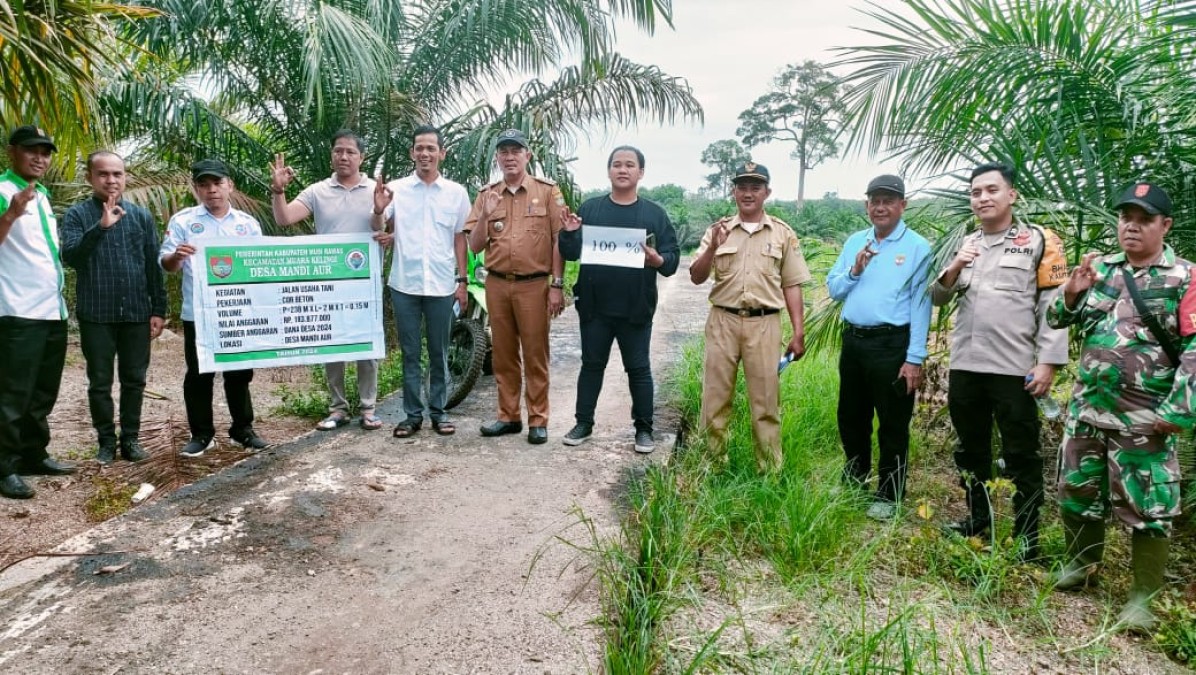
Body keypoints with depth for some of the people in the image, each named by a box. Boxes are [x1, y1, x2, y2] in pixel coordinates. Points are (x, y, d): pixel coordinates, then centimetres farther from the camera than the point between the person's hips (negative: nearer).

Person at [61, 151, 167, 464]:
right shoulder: (77, 214, 2)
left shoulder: (141, 215, 7)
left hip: (137, 312, 2)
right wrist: (101, 226, -24)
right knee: (100, 382, 6)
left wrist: (159, 309, 3)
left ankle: (130, 438, 18)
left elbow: (153, 265, 7)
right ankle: (106, 440, 17)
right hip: (96, 314, -2)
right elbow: (70, 256, -13)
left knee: (134, 380, 7)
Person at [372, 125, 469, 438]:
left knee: (439, 353, 9)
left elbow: (460, 238, 8)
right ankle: (412, 413, 15)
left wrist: (462, 281, 4)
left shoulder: (456, 192, 5)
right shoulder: (396, 189, 3)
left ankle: (438, 411, 19)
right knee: (410, 353, 7)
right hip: (404, 283, 0)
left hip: (442, 285, 0)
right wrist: (378, 211, -20)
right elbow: (379, 231, 2)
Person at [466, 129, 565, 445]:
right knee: (503, 354, 11)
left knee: (535, 354, 1)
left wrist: (557, 285, -9)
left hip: (534, 284, -4)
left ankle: (538, 420, 9)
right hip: (496, 284, 4)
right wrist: (485, 216, -10)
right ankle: (509, 416, 22)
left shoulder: (547, 191, 1)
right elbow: (474, 246, 8)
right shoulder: (487, 195, 10)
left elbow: (560, 239, -3)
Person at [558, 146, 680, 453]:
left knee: (638, 368, 7)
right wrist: (569, 234, -17)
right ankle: (583, 422, 23)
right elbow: (570, 253, 5)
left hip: (636, 307, -1)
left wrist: (657, 260, -24)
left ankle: (644, 428, 18)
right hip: (594, 305, 1)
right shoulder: (590, 208, 6)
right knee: (592, 364, 11)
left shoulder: (654, 214, 3)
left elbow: (673, 257, -2)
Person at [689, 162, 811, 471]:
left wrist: (799, 332, 0)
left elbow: (791, 286, 6)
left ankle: (771, 470, 16)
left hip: (764, 324, -1)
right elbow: (696, 277, 1)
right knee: (715, 398, 8)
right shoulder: (718, 230, 6)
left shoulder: (783, 233, 5)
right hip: (722, 322, 1)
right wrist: (713, 248, -16)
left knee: (766, 400, 5)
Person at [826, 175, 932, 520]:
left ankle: (888, 496, 19)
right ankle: (854, 480, 37)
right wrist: (854, 270, -10)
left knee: (893, 425, 5)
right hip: (853, 341, 6)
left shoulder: (917, 247, -6)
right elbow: (833, 289, 10)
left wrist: (914, 359, -15)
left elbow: (920, 305, -10)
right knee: (851, 417, 18)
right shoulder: (855, 242, 10)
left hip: (892, 345, -5)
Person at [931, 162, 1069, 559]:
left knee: (1021, 456, 4)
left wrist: (1047, 362, -13)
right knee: (971, 449, 16)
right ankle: (978, 517, 32)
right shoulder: (966, 244, 15)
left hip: (1015, 369, -5)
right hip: (964, 366, 5)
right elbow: (937, 298, 11)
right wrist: (954, 268, -8)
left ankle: (1027, 534, 16)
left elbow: (1054, 307, -6)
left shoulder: (1039, 241, 0)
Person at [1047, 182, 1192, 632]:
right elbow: (1057, 319, 13)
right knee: (1077, 491, 15)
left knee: (1149, 508, 0)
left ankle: (1143, 596, 14)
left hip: (1146, 419, -4)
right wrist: (1072, 292, -8)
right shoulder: (1100, 269, 9)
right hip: (1087, 409, 5)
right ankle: (1081, 562, 35)